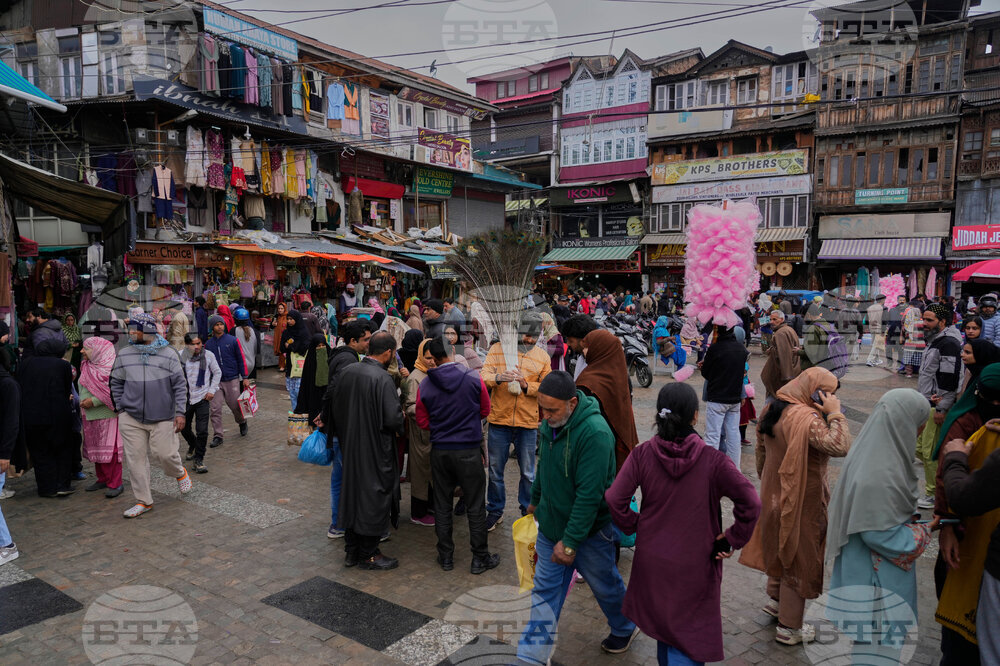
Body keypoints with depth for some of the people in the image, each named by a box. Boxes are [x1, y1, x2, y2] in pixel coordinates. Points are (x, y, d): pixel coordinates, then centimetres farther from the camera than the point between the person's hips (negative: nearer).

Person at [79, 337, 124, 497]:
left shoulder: (111, 367, -13)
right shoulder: (86, 367, 12)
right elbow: (82, 388, 24)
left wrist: (94, 401, -18)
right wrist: (82, 401, 8)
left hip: (107, 415, -8)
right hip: (90, 416, 8)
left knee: (109, 449, -6)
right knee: (95, 448, 13)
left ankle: (115, 483, 1)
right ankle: (102, 479, 26)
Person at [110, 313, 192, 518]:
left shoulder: (168, 355, -3)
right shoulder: (124, 355, 5)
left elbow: (180, 385, -1)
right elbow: (116, 383, 15)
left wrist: (180, 412, -5)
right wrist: (120, 408, 8)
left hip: (162, 417, -3)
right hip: (131, 418, 3)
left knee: (164, 453, -5)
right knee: (135, 458, 4)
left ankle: (180, 473, 30)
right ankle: (143, 501, 17)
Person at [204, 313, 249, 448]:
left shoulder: (232, 340, -1)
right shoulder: (208, 344, 5)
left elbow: (241, 360, 1)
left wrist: (244, 378, -2)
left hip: (232, 380, -2)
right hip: (216, 381, 2)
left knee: (235, 406, 6)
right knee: (215, 409, -4)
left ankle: (242, 423, 35)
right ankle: (218, 436, 4)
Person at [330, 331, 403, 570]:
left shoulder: (345, 372, 0)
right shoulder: (382, 378, -23)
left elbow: (335, 407, 8)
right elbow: (393, 418, -25)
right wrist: (401, 417, -3)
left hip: (349, 446, 7)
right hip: (375, 450, -7)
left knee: (352, 492, 18)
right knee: (374, 497, 7)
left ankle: (351, 550, 29)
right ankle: (368, 554, 19)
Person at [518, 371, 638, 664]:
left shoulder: (595, 433, -30)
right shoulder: (549, 424, -5)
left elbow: (590, 494, -29)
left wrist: (570, 541, -26)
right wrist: (536, 500, 25)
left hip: (588, 530, -6)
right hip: (551, 525, 6)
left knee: (605, 585, 18)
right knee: (544, 590, 10)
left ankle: (624, 629, 47)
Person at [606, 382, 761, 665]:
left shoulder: (642, 454, -12)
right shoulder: (713, 461, -17)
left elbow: (614, 499, -16)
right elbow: (751, 503, -22)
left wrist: (633, 526, 1)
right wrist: (732, 539, -8)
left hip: (652, 560, 3)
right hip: (695, 566, -3)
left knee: (663, 621, 27)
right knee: (689, 634, 10)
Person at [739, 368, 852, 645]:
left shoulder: (773, 410, 0)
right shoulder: (806, 418, -28)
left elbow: (762, 452, 11)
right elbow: (840, 447, -40)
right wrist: (834, 413, -27)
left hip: (775, 494, 8)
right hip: (801, 501, -8)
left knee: (781, 547, 27)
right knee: (799, 557, 8)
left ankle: (775, 600, 45)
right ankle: (789, 627, 23)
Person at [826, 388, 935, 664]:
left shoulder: (870, 450, -5)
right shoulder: (880, 478, -33)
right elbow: (881, 534, -25)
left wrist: (908, 519, 5)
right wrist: (923, 533, -12)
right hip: (877, 575, -8)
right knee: (880, 637, 10)